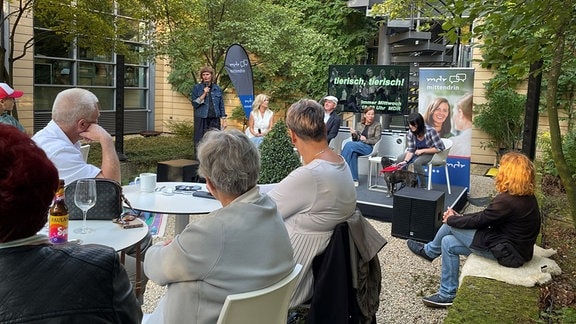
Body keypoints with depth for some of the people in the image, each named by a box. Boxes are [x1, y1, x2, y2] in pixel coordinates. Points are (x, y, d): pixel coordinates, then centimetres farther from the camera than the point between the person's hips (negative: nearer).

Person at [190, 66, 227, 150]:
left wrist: (223, 120, 8)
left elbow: (221, 105, 12)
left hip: (214, 119, 2)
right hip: (201, 119, -2)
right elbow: (194, 104, -5)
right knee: (200, 143, -2)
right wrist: (204, 94, -14)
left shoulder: (217, 88, 9)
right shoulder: (197, 88, 2)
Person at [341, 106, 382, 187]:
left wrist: (365, 140, -6)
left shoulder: (377, 125, 7)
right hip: (357, 146, 4)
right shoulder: (359, 125, 18)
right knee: (353, 153, -36)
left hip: (369, 147, -4)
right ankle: (354, 180, -36)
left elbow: (376, 140, 0)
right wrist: (354, 134, -3)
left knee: (349, 145, -30)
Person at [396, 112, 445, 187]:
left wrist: (422, 150, -25)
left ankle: (423, 187, -15)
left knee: (417, 162, -32)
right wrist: (405, 161, -25)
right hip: (418, 152, 6)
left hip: (432, 153, -6)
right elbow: (411, 150, -9)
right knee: (399, 159, -9)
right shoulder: (411, 132, -13)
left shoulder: (430, 131, -28)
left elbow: (439, 148, -22)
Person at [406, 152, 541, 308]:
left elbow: (479, 220, -16)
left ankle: (429, 251, 20)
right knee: (448, 243, 8)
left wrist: (451, 220, 1)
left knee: (451, 225, -5)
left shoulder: (507, 200, -28)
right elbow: (486, 215, 10)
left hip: (508, 253, -9)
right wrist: (459, 217, 7)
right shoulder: (527, 197, 3)